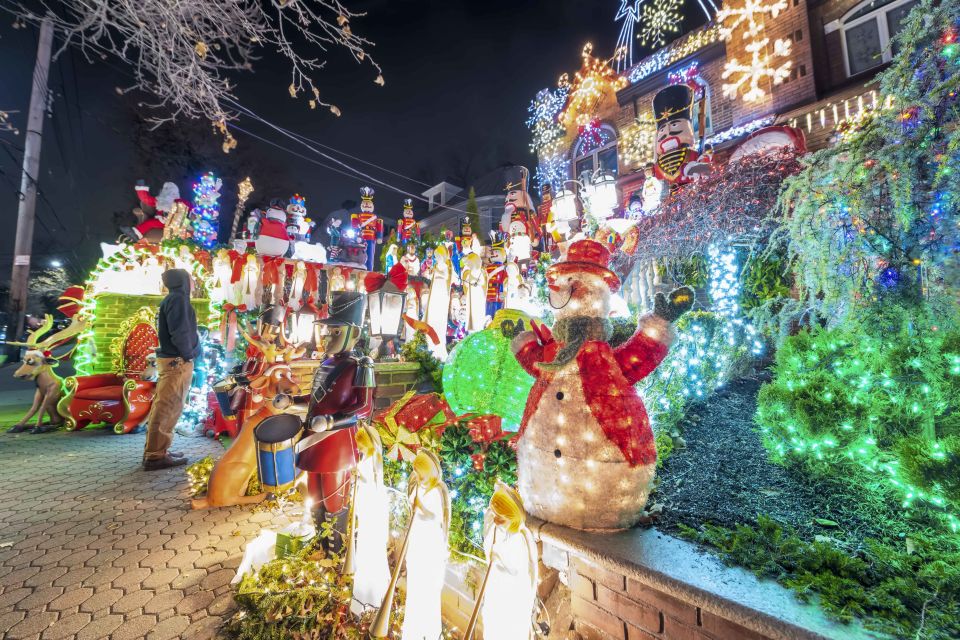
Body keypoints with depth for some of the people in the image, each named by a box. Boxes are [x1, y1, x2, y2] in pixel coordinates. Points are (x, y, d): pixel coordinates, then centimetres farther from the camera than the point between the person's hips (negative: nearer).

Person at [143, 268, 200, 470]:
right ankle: (156, 455, 0)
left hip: (173, 360, 10)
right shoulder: (178, 298, -12)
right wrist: (187, 355, -10)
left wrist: (190, 353, 10)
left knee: (164, 407, 14)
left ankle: (155, 451, 22)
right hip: (177, 361, -10)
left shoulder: (174, 299, 18)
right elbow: (179, 332, -20)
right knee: (168, 408, -6)